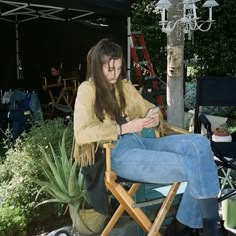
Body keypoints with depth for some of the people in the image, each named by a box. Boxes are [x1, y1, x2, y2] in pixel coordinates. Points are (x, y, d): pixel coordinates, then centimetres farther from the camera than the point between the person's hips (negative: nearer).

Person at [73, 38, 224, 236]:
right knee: (194, 167, -23)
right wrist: (124, 128, -15)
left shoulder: (124, 85, 21)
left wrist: (155, 117, 2)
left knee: (199, 144, -21)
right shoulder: (88, 89, 1)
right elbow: (81, 133, -11)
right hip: (118, 153, -7)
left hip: (140, 142, 7)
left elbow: (147, 107, 29)